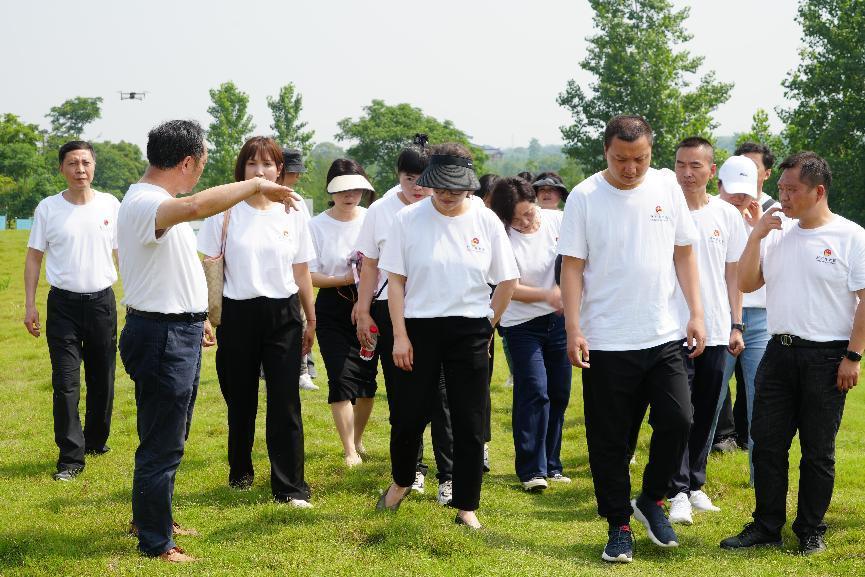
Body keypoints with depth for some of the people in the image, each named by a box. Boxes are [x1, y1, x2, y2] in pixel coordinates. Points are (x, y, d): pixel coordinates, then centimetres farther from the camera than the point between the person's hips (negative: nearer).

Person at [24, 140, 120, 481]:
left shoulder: (111, 206, 2)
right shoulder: (48, 208, -1)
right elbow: (34, 257, 4)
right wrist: (29, 305, -1)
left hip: (102, 300, 2)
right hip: (63, 303, -2)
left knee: (102, 379, 11)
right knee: (66, 382, -6)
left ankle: (96, 440, 29)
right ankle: (71, 456, -3)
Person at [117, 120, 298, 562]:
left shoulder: (154, 202, 13)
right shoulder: (144, 203, -22)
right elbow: (197, 205, -43)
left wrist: (195, 318, 26)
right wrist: (256, 185, -34)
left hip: (178, 331, 11)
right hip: (161, 335, -11)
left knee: (168, 438, 22)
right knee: (161, 444, -2)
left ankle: (153, 520, 36)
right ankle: (155, 542, 8)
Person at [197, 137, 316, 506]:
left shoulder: (293, 213, 4)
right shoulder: (226, 211, -2)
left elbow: (302, 272, 10)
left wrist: (310, 321, 13)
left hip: (283, 314, 1)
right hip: (237, 315, -1)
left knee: (285, 403, -3)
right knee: (240, 401, 11)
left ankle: (290, 487, 1)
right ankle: (240, 473, 29)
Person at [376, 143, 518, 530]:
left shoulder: (486, 221, -1)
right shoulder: (409, 219, -3)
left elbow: (507, 281, 6)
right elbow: (395, 279, -1)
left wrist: (487, 327, 5)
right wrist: (399, 335, -6)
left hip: (469, 332, 0)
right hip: (419, 328, 0)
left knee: (470, 425, 3)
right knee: (406, 415, 6)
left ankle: (466, 507, 14)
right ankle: (401, 482, 34)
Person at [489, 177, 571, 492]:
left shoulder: (557, 220, -5)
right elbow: (510, 288, -14)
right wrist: (547, 295, -29)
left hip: (560, 319, 4)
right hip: (522, 324, -4)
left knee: (559, 394, 7)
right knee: (534, 392, -11)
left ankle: (551, 465, 19)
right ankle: (531, 470, -6)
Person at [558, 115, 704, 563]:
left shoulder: (667, 187, 3)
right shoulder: (584, 197, -6)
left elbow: (684, 253, 9)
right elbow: (572, 266, -6)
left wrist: (696, 313, 3)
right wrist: (573, 330, -13)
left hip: (663, 336, 2)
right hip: (605, 341, -2)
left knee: (677, 421, -7)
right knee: (609, 441, 5)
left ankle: (651, 501, 17)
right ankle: (619, 526, 19)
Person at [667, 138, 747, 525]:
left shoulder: (727, 215, 5)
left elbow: (733, 273, 11)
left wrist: (736, 325, 7)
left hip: (716, 331, 3)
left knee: (705, 413, 11)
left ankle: (695, 484, 22)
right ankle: (678, 492, -2)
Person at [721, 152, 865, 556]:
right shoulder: (777, 235, 9)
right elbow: (746, 284, 9)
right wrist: (755, 237, -3)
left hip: (826, 356, -5)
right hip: (779, 352, 5)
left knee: (818, 451, 5)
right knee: (767, 444, 6)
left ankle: (810, 531, 16)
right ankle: (766, 526, 16)